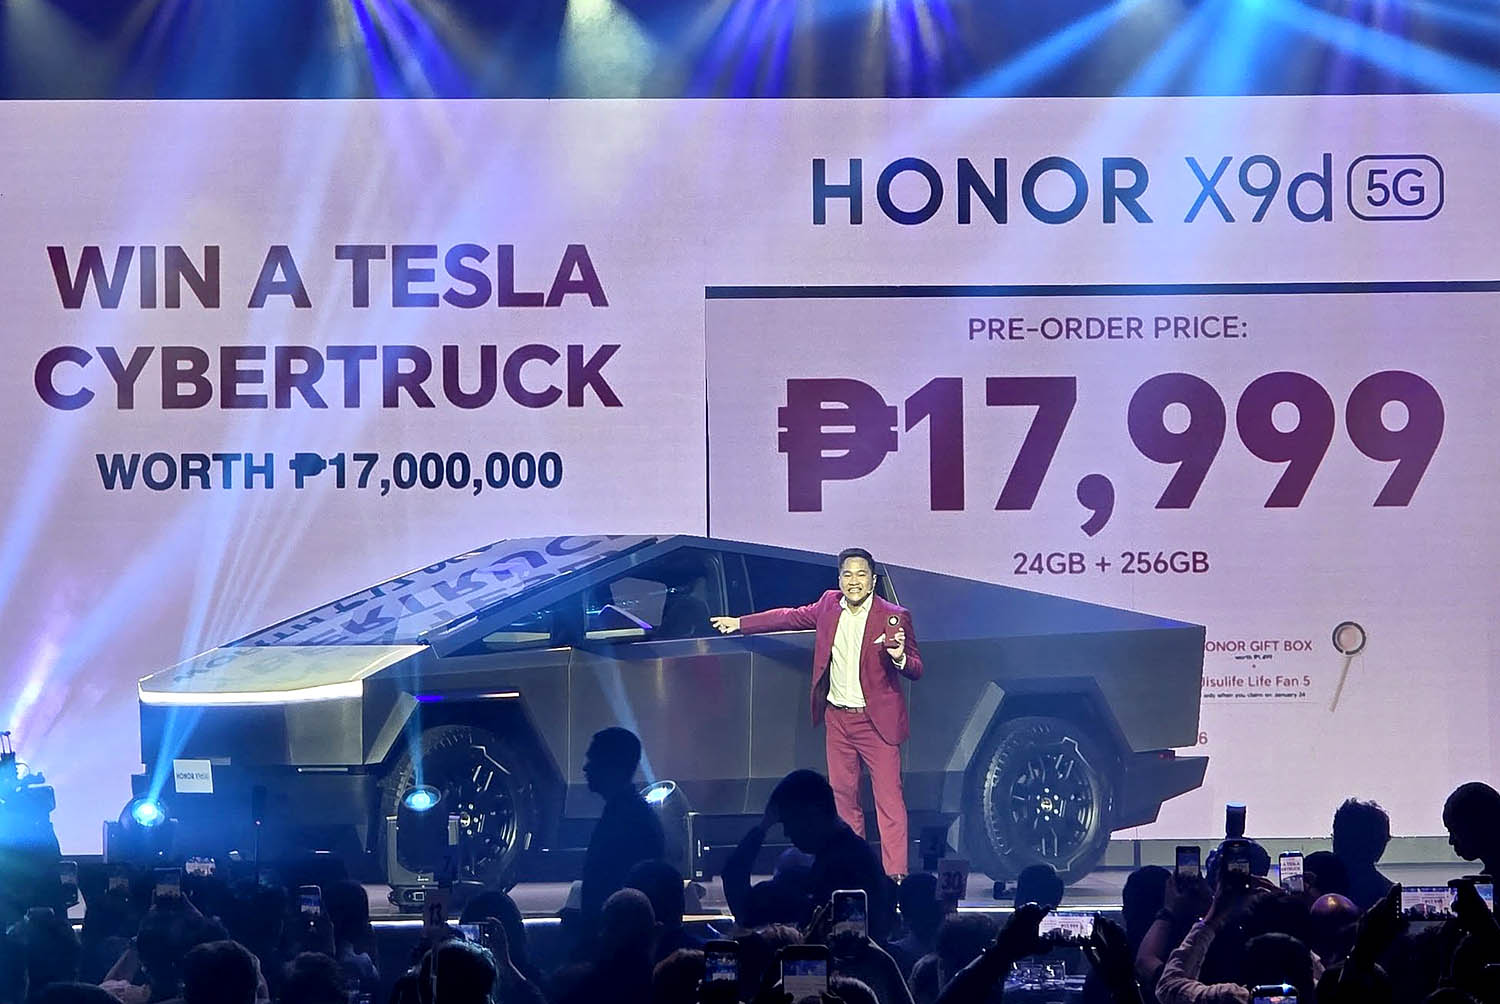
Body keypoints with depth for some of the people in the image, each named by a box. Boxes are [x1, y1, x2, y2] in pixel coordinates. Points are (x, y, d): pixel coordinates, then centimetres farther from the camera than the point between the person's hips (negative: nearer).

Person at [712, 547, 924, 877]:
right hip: (838, 717, 5)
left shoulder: (893, 617, -9)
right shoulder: (829, 605, 5)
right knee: (843, 796, 9)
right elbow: (792, 617, 21)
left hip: (877, 721, -5)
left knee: (889, 798, -9)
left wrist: (900, 658, -29)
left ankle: (895, 875, -12)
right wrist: (740, 623, 26)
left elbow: (916, 670, -5)